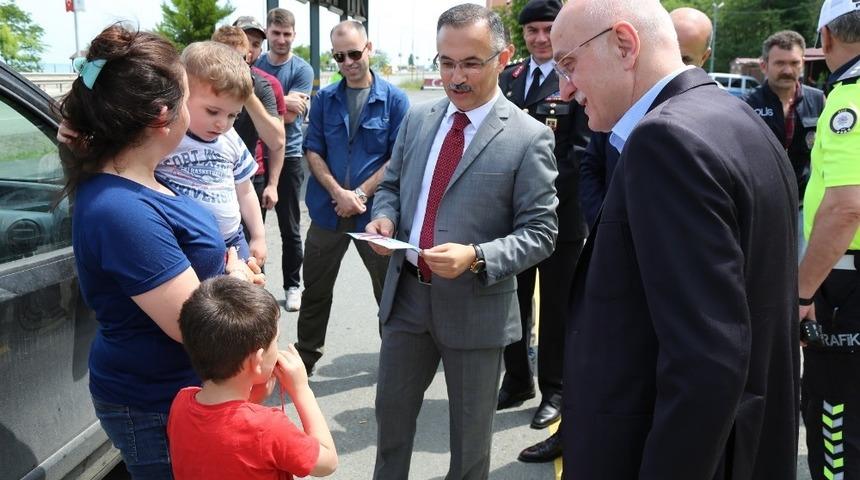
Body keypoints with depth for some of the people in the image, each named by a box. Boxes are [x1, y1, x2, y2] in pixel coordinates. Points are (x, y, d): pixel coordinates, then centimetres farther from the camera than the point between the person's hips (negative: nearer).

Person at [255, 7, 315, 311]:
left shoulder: (302, 70, -4)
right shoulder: (253, 65, 7)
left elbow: (290, 116, -14)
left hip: (287, 156, -3)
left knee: (289, 227, 6)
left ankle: (292, 285, 20)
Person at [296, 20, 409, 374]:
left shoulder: (395, 100, -3)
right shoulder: (324, 99, 6)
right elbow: (313, 151, 3)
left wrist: (361, 194, -13)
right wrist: (338, 193, -12)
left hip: (375, 210, -3)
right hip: (328, 209, 3)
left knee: (389, 290, 8)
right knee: (315, 290, 13)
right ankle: (304, 357, 30)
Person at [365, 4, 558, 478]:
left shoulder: (528, 137, -12)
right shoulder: (418, 119, 4)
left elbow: (539, 231, -13)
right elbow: (391, 185, 15)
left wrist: (476, 257, -28)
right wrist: (384, 216, -8)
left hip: (477, 305, -4)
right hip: (407, 293, 5)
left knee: (470, 431, 16)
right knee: (391, 409, 22)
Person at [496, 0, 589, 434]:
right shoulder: (508, 77, 10)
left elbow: (582, 148, -11)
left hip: (561, 212, -5)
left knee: (556, 307, 8)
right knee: (514, 301, 14)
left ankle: (553, 390, 24)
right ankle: (517, 381, 31)